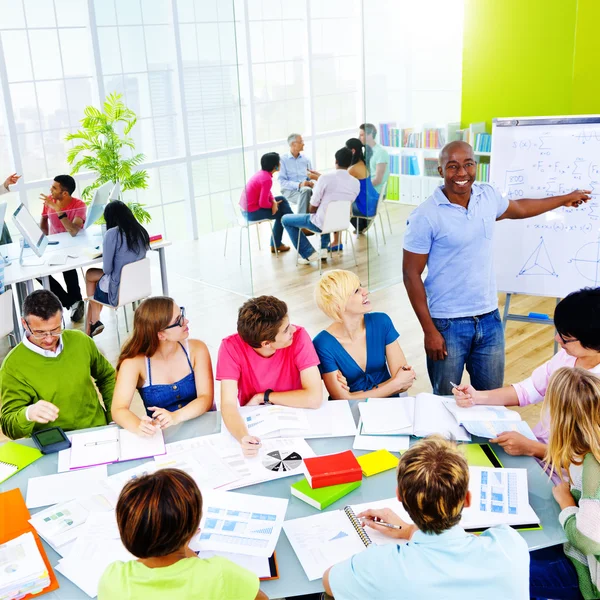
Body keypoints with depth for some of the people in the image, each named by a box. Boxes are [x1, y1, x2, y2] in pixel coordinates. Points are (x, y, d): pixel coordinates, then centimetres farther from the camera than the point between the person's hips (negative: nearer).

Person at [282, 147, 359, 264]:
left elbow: (312, 208, -13)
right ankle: (324, 249, 33)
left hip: (322, 223, -6)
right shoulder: (356, 183, -6)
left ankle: (309, 254, 11)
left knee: (286, 220, 15)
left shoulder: (325, 177, -20)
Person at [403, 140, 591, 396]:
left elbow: (517, 209, 25)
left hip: (489, 318, 5)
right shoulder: (425, 216, -16)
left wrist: (565, 199, 38)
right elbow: (411, 274, -12)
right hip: (448, 324, -5)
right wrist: (429, 331, -15)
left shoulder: (488, 196, 2)